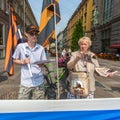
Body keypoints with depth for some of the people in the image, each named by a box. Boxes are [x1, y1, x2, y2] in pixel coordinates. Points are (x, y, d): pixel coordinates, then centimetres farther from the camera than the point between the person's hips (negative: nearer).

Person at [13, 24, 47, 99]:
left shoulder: (41, 48, -1)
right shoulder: (20, 47, -5)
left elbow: (43, 63, 6)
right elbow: (15, 60, 6)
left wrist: (41, 64, -17)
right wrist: (23, 62, -13)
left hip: (39, 82, 2)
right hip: (25, 82, -1)